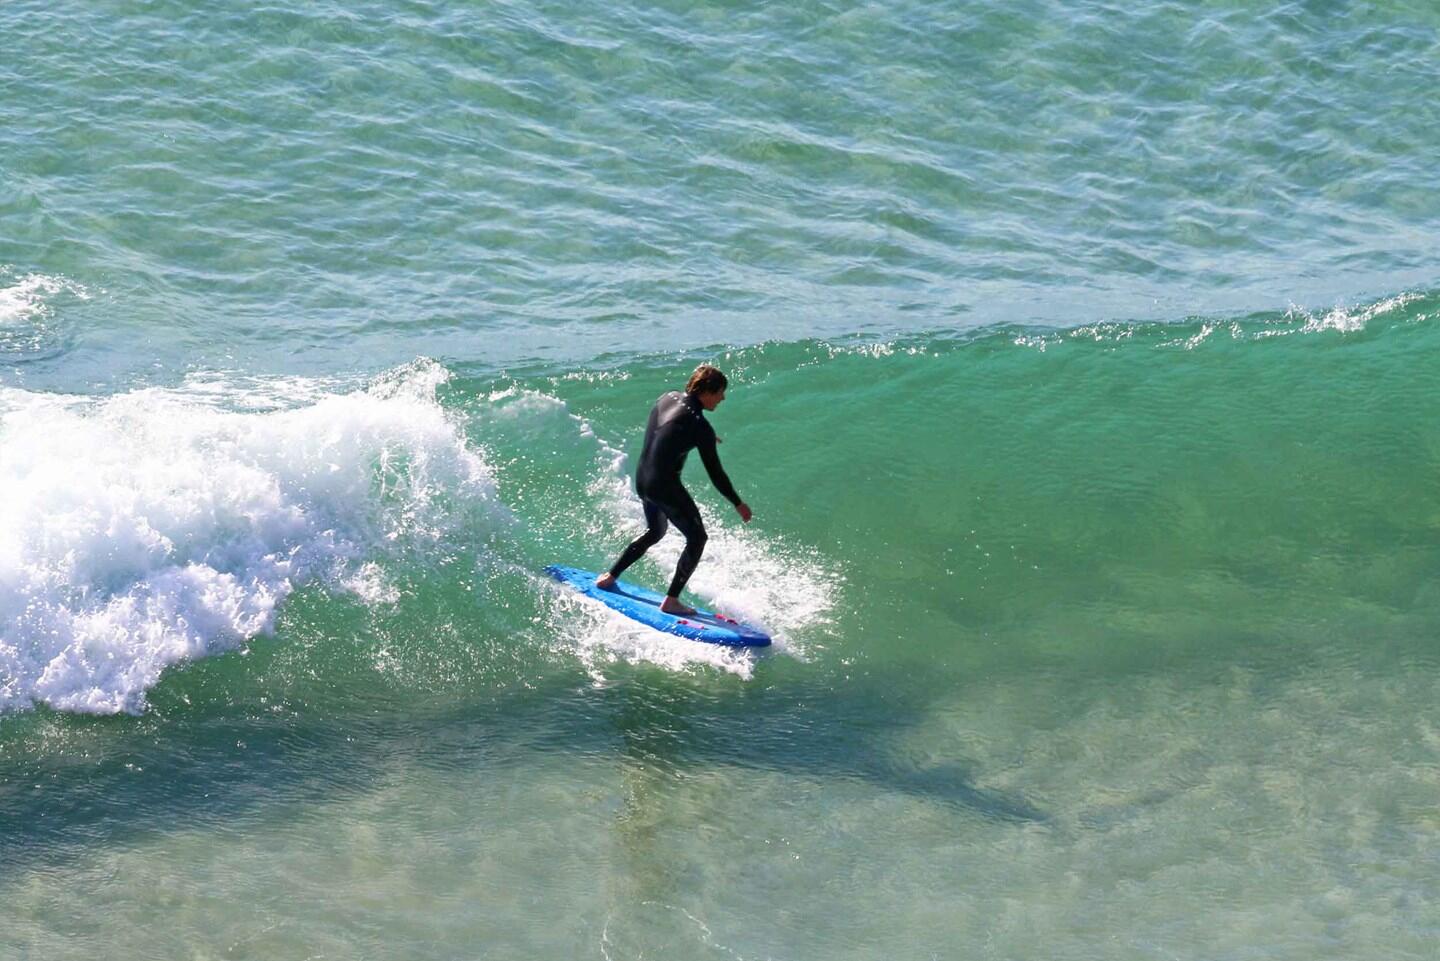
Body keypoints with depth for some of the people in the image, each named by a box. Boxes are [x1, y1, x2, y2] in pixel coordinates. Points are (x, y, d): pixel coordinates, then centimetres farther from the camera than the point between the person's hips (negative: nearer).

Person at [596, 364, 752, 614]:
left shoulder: (670, 397, 4)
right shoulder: (699, 426, -18)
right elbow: (715, 473, -13)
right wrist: (738, 504, -2)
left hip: (642, 479, 9)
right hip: (664, 485, -9)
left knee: (655, 531, 31)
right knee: (697, 538, 5)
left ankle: (610, 577, 36)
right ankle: (671, 601, 2)